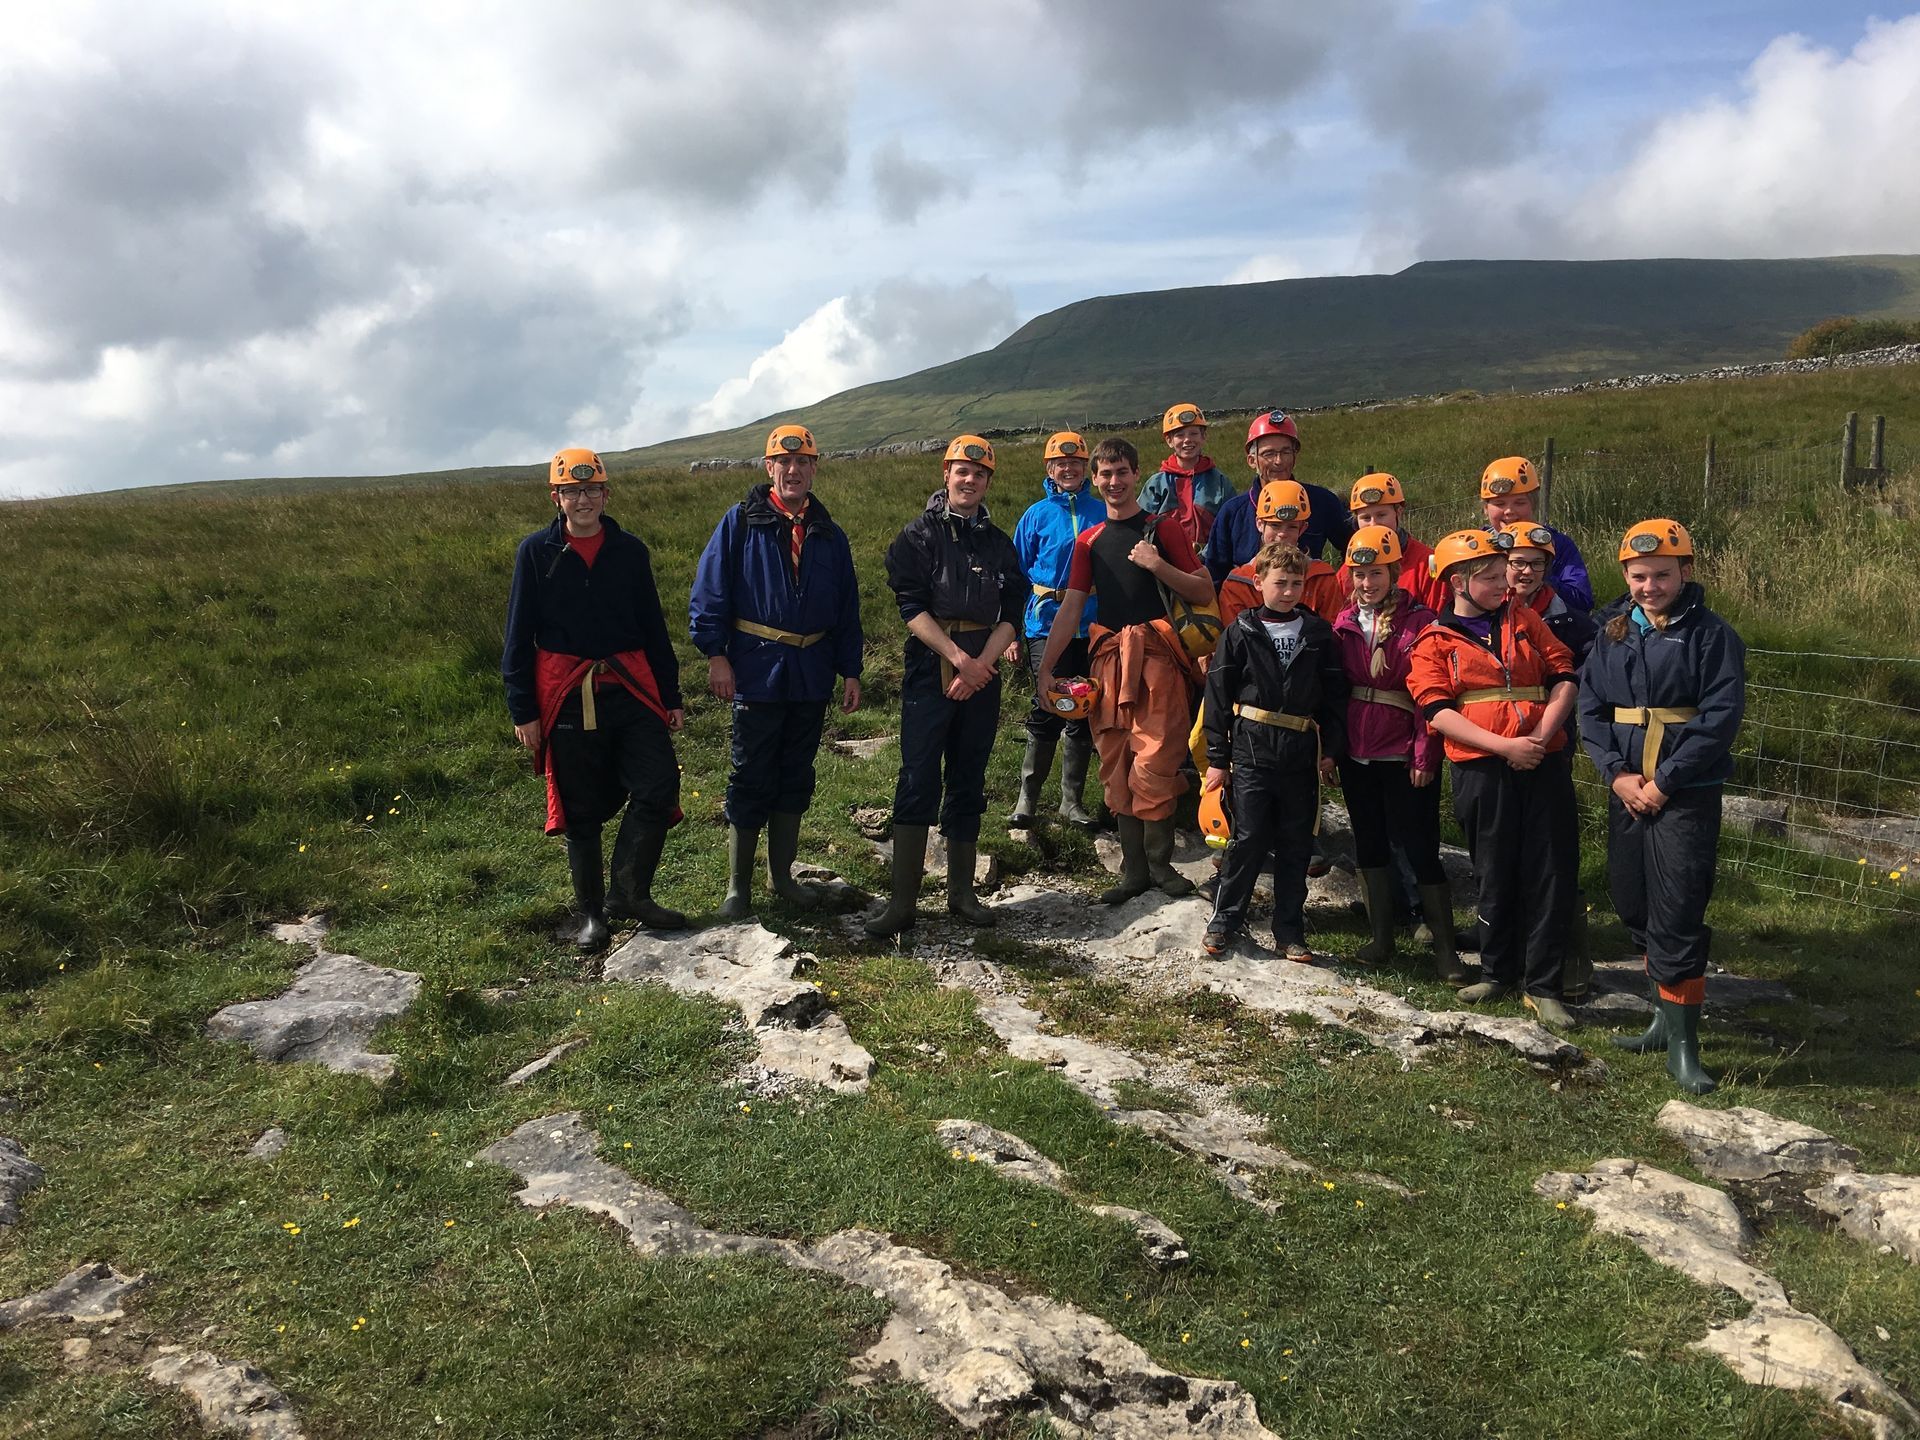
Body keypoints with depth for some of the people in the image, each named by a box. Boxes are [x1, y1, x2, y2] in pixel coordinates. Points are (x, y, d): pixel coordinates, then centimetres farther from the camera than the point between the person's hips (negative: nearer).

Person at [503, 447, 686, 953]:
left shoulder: (629, 550, 7)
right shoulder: (536, 552, 0)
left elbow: (653, 627, 12)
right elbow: (519, 637, 1)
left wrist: (671, 697, 9)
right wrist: (522, 711, -3)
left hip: (630, 688, 2)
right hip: (567, 698, -2)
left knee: (660, 787, -10)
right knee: (582, 810, 6)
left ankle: (628, 893, 6)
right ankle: (590, 913, 21)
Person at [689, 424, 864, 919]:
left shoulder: (829, 536, 11)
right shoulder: (740, 522, -2)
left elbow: (847, 610, 13)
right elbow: (710, 591, -6)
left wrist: (850, 671, 9)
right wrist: (715, 654, -14)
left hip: (811, 675, 4)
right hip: (756, 670, -4)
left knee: (796, 777, 12)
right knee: (751, 780, 1)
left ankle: (781, 874, 25)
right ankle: (738, 885, 11)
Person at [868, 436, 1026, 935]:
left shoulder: (1000, 544, 13)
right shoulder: (919, 535, 2)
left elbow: (1010, 614, 6)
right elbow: (912, 606, -8)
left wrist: (982, 664, -10)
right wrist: (958, 658, -15)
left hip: (982, 672, 4)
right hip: (930, 668, -4)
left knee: (968, 782, 9)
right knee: (918, 782, -9)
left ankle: (962, 892, 17)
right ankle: (902, 901, -7)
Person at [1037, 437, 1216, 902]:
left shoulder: (1162, 530, 5)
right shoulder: (1089, 541, 16)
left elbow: (1204, 592, 1)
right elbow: (1071, 608, 14)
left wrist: (1158, 566, -13)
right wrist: (1045, 668, 7)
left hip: (1155, 657, -4)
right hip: (1108, 657, 4)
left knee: (1153, 763, -11)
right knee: (1116, 766, 3)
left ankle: (1158, 861, 4)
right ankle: (1133, 869, 10)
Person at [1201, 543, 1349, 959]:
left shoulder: (1319, 635, 6)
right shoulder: (1242, 632, 0)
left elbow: (1334, 695, 10)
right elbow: (1218, 695, 0)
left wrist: (1332, 748, 4)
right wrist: (1217, 758, -1)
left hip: (1301, 754, 2)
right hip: (1251, 752, -2)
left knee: (1296, 846, 8)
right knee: (1249, 839, -2)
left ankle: (1289, 932, 19)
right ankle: (1223, 921, 14)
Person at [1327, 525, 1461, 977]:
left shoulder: (1419, 621, -8)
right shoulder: (1343, 624, 7)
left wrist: (1425, 756, -14)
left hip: (1403, 758, -5)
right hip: (1356, 755, 5)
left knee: (1421, 850, 0)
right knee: (1369, 846, 14)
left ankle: (1444, 946, 12)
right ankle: (1380, 936, 27)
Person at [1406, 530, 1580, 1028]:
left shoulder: (1524, 621, 14)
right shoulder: (1434, 642, 5)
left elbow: (1564, 678, 7)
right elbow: (1439, 711, -6)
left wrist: (1540, 736, -9)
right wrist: (1505, 746, -16)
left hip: (1541, 765, 2)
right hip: (1481, 771, -2)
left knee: (1547, 875, 1)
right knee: (1495, 876, 8)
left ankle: (1542, 986, 10)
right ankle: (1498, 972, 26)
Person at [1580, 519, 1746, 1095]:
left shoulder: (1712, 635, -5)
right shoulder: (1612, 633, 9)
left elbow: (1719, 718, -12)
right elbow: (1589, 706, 5)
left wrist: (1664, 782, -16)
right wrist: (1617, 774, -8)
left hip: (1686, 795, -5)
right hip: (1626, 791, 5)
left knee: (1677, 917, -9)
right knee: (1634, 907, 12)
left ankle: (1682, 1043, -3)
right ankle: (1665, 1015, 28)